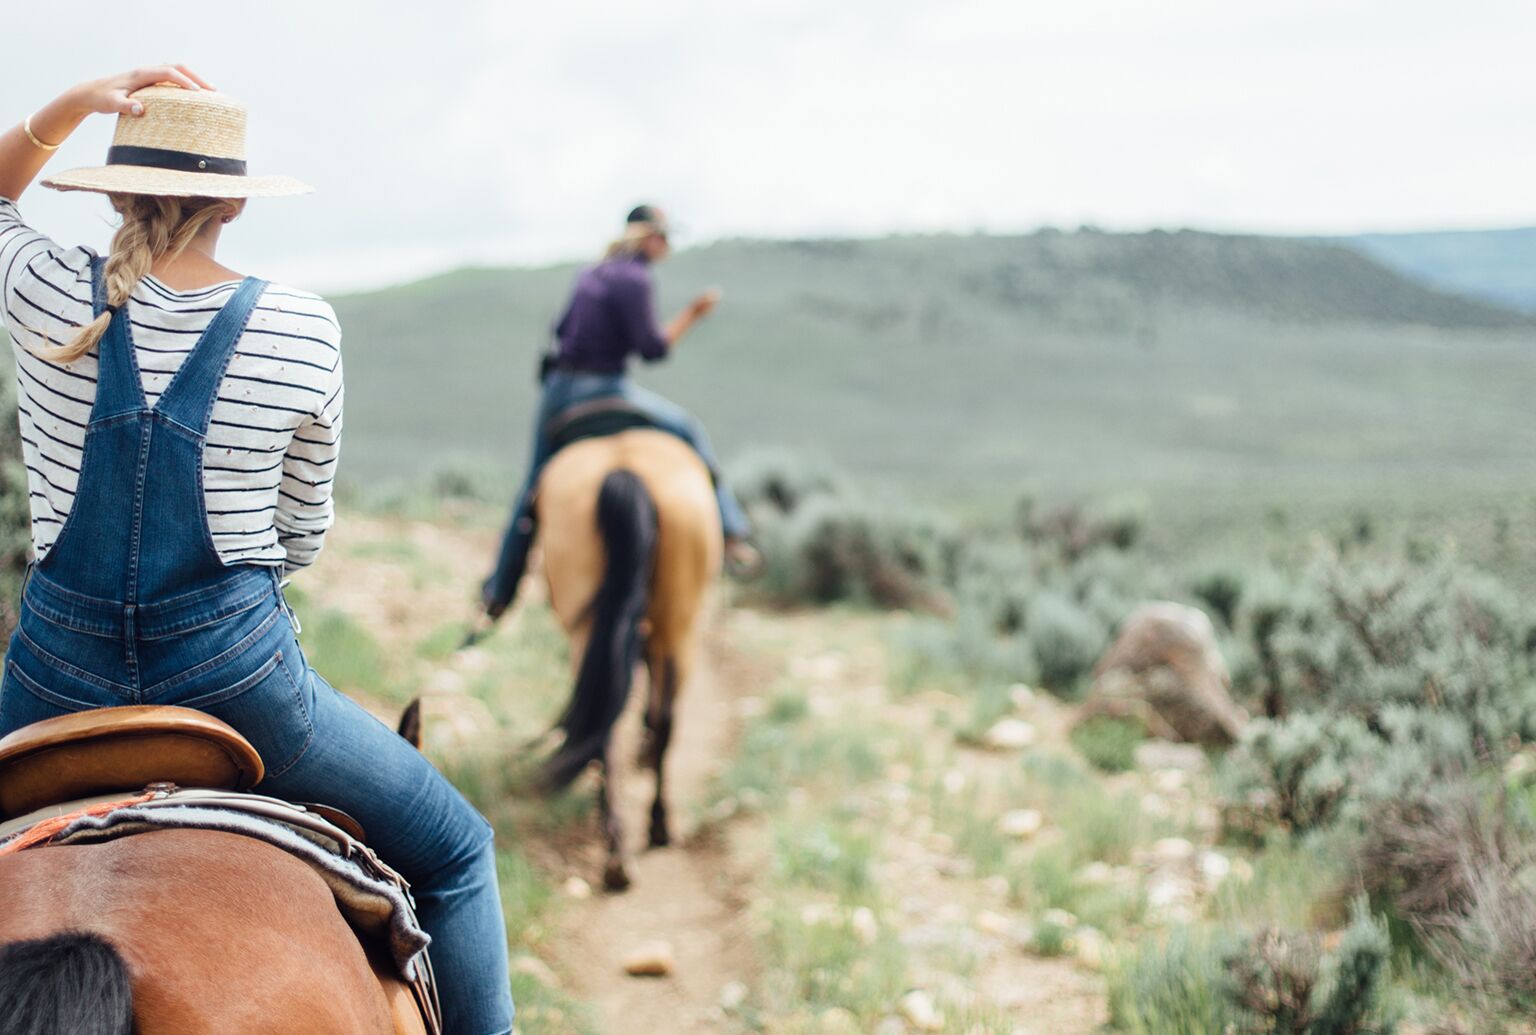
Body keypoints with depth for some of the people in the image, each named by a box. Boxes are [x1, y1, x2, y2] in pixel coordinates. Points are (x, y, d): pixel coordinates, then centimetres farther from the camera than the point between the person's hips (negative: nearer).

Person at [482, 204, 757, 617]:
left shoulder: (590, 274, 14)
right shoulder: (636, 280, -11)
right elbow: (652, 348, -15)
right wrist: (691, 315, -7)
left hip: (557, 389, 8)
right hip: (603, 390, -8)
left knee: (533, 490, 15)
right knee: (689, 432, 6)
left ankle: (498, 591, 24)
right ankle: (730, 530, 4)